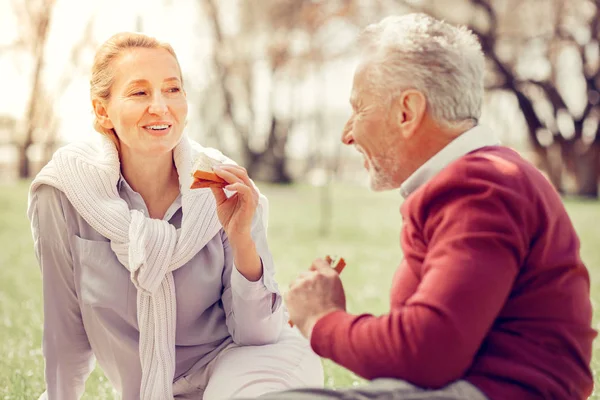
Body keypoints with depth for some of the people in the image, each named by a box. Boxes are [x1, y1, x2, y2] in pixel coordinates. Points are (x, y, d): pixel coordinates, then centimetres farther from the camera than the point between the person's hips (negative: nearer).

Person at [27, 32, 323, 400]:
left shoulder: (226, 188, -16)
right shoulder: (65, 190, -17)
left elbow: (257, 335, -14)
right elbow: (66, 327, -3)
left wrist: (242, 241, -29)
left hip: (233, 369, -2)